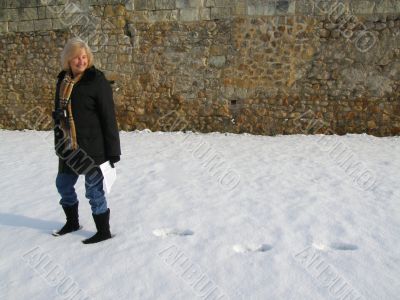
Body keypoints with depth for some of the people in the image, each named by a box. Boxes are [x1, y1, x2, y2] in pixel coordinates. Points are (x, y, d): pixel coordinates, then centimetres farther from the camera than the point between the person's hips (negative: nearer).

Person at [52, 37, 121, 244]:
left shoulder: (97, 81, -12)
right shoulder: (63, 80, 8)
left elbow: (109, 118, -14)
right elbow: (58, 113, 17)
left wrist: (112, 152, -16)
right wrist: (60, 142, 18)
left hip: (92, 148, -7)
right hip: (69, 148, 8)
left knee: (94, 190, 2)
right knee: (63, 185, 20)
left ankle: (104, 231, 21)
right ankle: (72, 222, 43)